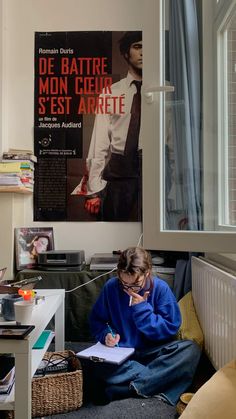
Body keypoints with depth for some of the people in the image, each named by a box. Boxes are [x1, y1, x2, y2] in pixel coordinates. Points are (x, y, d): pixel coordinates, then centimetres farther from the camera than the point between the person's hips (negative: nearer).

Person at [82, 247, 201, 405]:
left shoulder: (160, 288, -11)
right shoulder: (111, 287, -8)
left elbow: (171, 328, -10)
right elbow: (96, 321, 4)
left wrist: (142, 309, -19)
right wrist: (106, 334, -17)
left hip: (151, 351, 0)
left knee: (192, 349, -27)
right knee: (90, 363, -31)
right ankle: (154, 382, -24)